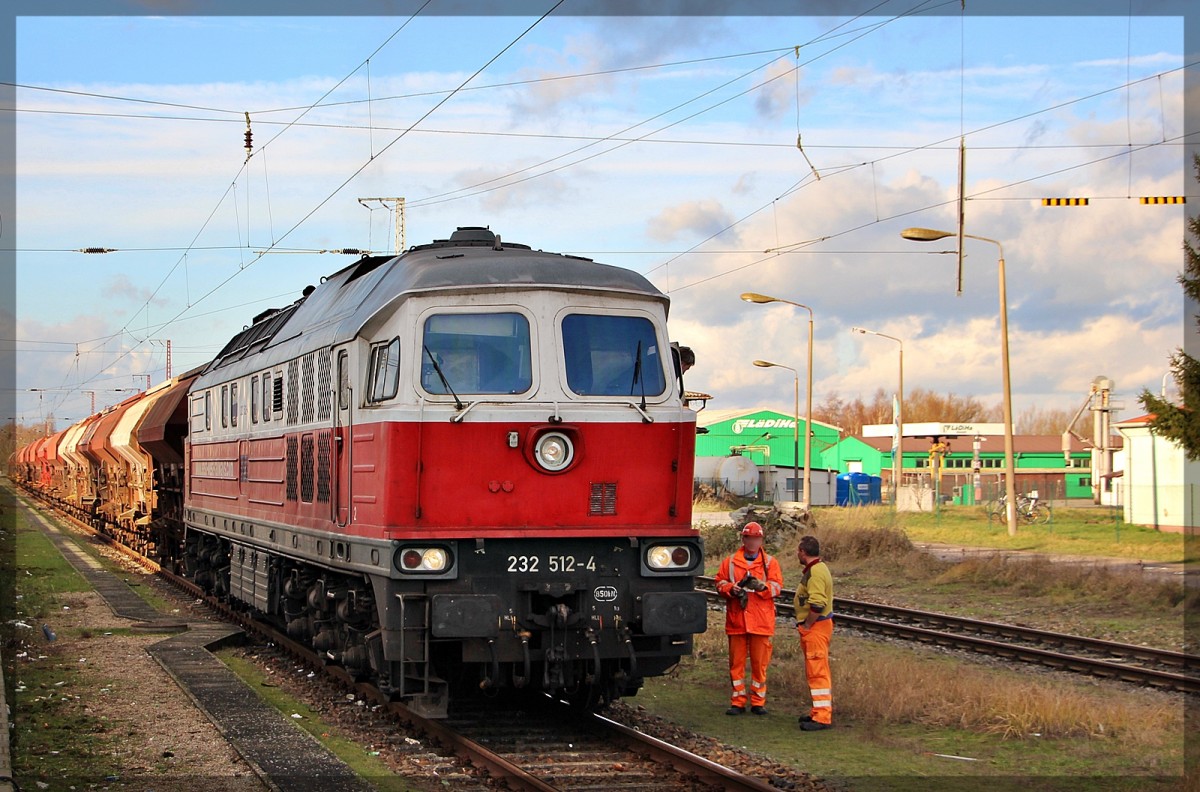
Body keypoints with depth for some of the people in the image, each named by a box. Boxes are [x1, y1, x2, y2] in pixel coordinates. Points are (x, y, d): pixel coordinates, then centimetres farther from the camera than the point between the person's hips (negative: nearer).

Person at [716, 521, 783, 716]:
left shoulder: (770, 563, 8)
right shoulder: (730, 562, 11)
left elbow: (777, 586, -2)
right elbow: (720, 582, 8)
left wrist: (761, 586, -21)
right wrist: (731, 589, -13)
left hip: (761, 621, -1)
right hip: (736, 619, 1)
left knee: (760, 662, 1)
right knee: (736, 661, 3)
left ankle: (758, 701, 10)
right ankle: (738, 701, 9)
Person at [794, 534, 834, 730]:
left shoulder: (815, 572, -19)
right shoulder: (817, 569, 15)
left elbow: (817, 605, -28)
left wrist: (806, 626, -17)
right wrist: (805, 625, 17)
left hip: (815, 627, -11)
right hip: (816, 627, 11)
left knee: (817, 671, -9)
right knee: (815, 671, 17)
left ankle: (822, 717, -8)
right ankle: (821, 712, 26)